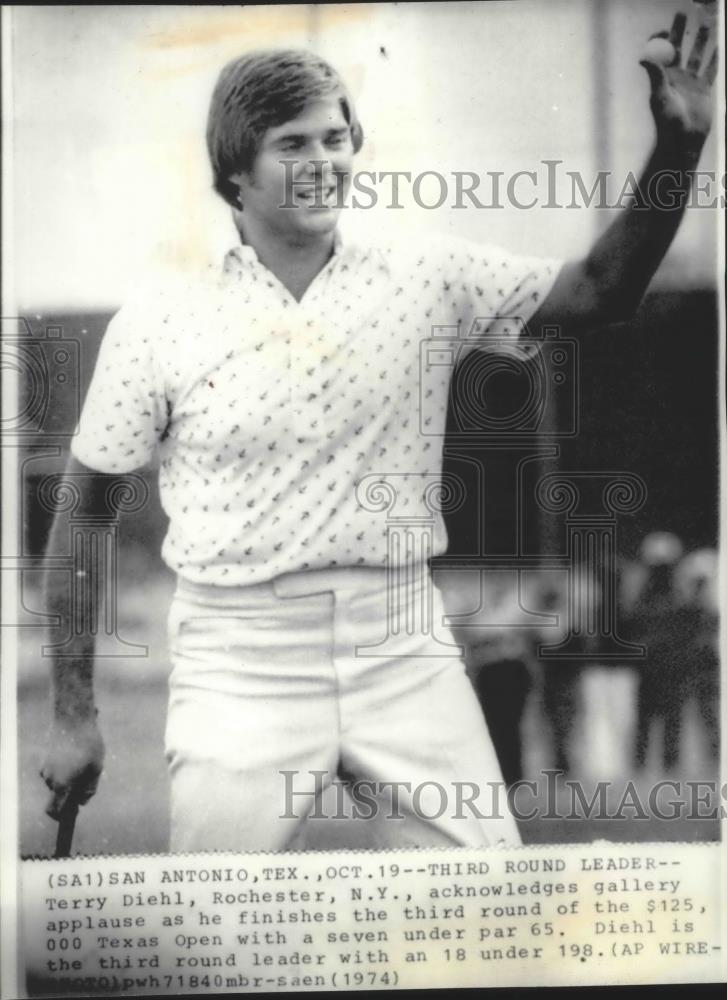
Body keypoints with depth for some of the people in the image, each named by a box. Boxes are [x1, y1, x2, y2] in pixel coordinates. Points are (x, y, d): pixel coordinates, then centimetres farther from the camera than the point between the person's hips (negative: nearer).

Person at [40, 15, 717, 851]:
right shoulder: (157, 324, -2)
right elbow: (83, 513, 3)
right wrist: (71, 713, 3)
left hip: (403, 656, 2)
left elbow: (601, 290, 2)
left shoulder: (428, 279, 4)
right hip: (242, 667, -2)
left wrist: (677, 147, -11)